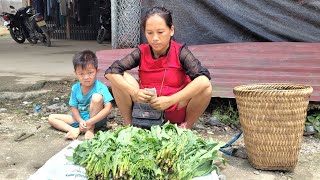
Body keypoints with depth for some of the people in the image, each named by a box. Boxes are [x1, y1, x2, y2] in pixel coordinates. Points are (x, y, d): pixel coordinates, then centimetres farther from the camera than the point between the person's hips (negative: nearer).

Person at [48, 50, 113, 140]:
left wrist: (90, 122, -30)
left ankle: (91, 129, -16)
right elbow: (74, 108, 0)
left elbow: (108, 108, -29)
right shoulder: (75, 88, -5)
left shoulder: (101, 88, -21)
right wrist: (80, 121, -20)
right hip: (80, 118, 5)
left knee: (97, 97, -32)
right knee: (52, 118, -1)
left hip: (96, 119, -5)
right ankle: (74, 130, -23)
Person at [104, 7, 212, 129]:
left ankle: (186, 126, -2)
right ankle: (128, 124, 1)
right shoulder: (141, 52, -7)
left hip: (175, 112, -1)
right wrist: (134, 92, -30)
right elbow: (111, 72, -14)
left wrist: (170, 100, -33)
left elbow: (204, 79, -29)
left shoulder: (180, 52, -13)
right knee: (118, 78, -18)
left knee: (205, 86, -27)